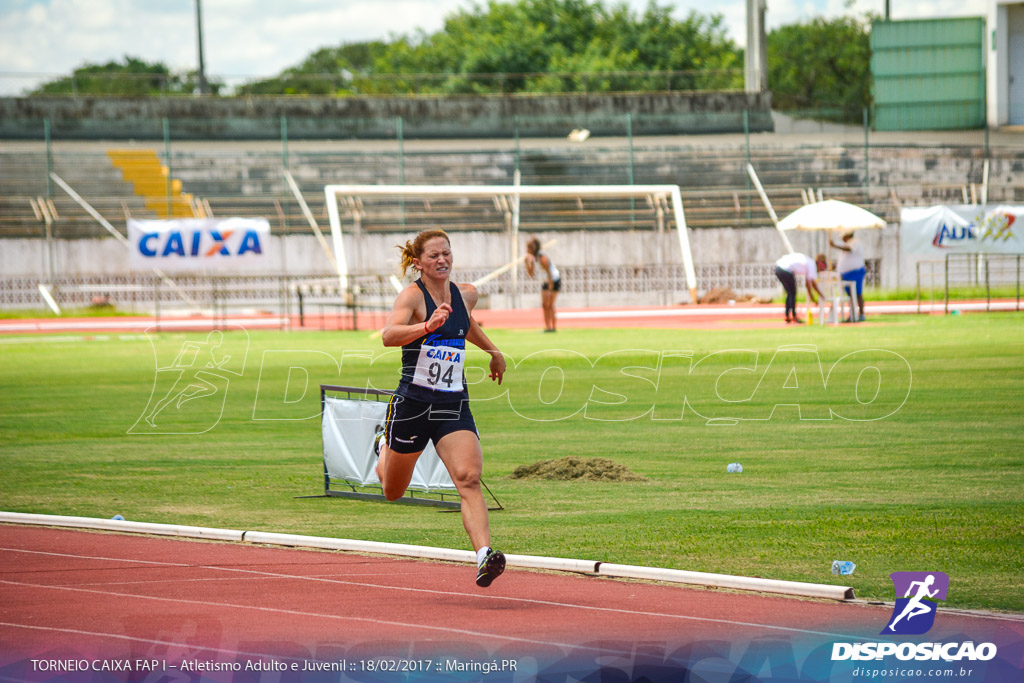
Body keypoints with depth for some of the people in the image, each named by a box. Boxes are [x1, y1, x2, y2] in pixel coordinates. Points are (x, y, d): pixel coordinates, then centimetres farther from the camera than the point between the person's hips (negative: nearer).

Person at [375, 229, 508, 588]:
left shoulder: (465, 294, 7)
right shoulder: (413, 295, -12)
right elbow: (389, 335, -31)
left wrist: (493, 351, 39)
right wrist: (427, 327, -46)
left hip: (454, 405, 3)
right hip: (413, 402, -3)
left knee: (469, 479, -21)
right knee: (392, 493, 16)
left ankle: (484, 556, -33)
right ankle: (385, 448, 51)